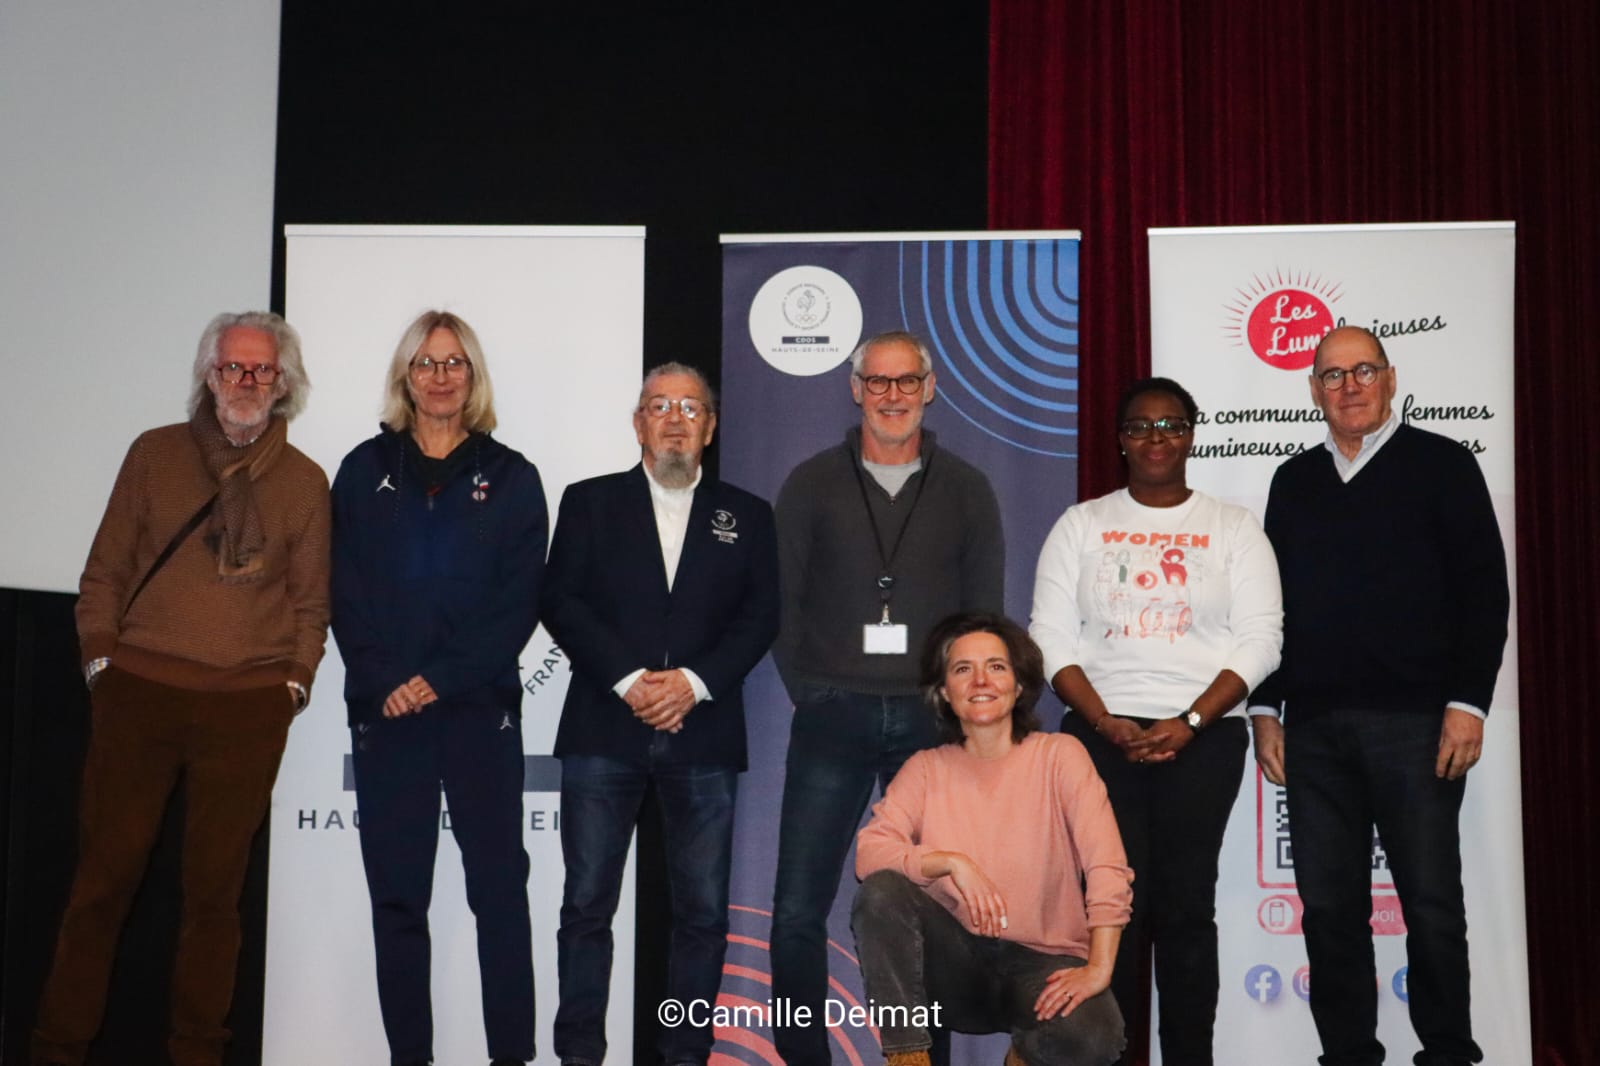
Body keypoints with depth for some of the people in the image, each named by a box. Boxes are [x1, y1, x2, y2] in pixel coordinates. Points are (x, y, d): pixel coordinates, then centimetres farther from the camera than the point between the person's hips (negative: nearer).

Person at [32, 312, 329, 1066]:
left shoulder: (305, 481, 9)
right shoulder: (154, 454, 9)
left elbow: (311, 600, 11)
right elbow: (105, 570, 10)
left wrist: (294, 682, 2)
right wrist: (99, 657, 1)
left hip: (248, 707, 0)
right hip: (139, 693, 0)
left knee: (214, 889, 6)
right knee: (104, 876, 2)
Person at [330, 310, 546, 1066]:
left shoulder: (509, 477, 5)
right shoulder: (365, 470, 9)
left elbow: (519, 602, -2)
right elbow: (346, 595, 4)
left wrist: (441, 679, -11)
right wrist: (383, 682, -10)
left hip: (480, 706, -1)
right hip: (385, 710, 2)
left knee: (498, 886, 0)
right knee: (396, 894, 5)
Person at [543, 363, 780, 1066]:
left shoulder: (747, 515, 13)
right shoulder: (590, 502, 11)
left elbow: (759, 617, 4)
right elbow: (562, 603, 1)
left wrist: (694, 682, -11)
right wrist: (629, 679, -11)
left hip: (704, 734, 1)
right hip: (604, 729, 0)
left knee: (703, 909, 2)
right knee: (587, 902, 0)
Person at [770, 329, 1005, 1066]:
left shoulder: (966, 490, 7)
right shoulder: (813, 483, 5)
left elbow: (984, 611, 8)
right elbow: (781, 598, 4)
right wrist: (806, 688, -3)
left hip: (931, 721, 1)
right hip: (833, 715, -1)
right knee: (798, 910, -2)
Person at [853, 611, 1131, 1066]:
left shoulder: (1059, 755, -2)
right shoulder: (926, 768, 4)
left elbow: (1106, 867, -12)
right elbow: (868, 852, -9)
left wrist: (1098, 969, -22)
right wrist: (952, 862, -23)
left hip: (1042, 961, -1)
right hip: (957, 958, 1)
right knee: (880, 891, -25)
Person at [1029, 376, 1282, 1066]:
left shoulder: (1233, 528, 7)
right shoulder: (1082, 524, 8)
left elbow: (1260, 640, -1)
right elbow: (1052, 637, 2)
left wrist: (1188, 723, -12)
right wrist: (1108, 725, -10)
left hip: (1204, 737, 0)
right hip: (1101, 734, 0)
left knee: (1187, 902, 1)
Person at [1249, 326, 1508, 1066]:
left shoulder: (1442, 464, 4)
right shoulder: (1294, 480, 15)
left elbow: (1484, 590, -2)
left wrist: (1468, 702, -10)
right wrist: (1265, 707, 9)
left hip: (1415, 721, -3)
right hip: (1314, 726, 4)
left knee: (1431, 900, 3)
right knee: (1328, 904, 6)